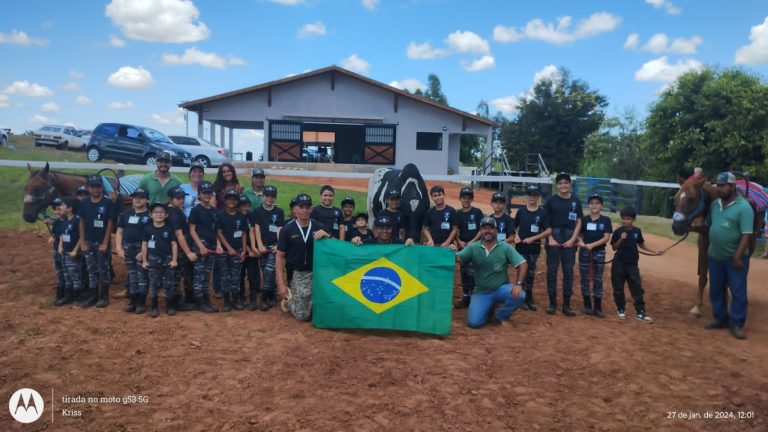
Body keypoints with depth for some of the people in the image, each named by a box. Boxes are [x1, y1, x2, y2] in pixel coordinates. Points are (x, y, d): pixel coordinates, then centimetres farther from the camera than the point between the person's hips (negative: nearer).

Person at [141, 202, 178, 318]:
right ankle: (154, 307, 16)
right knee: (153, 284, 7)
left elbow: (174, 244, -1)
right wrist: (144, 260, 1)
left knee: (168, 284, 5)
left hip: (167, 259, 0)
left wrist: (174, 260, -6)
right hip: (153, 260, 1)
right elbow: (144, 245, 4)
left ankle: (170, 306, 16)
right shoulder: (148, 229, 0)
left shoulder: (169, 229, -2)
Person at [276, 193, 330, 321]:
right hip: (297, 275, -2)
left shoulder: (318, 227, 0)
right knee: (302, 315, -5)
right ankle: (289, 299, 26)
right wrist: (281, 284, -10)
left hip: (317, 273, 3)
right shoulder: (287, 229, -6)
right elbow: (280, 257, -4)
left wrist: (326, 235, -20)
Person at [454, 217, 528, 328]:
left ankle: (501, 316, 0)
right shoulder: (472, 248, -3)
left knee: (519, 295, -31)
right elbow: (457, 259, -15)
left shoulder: (505, 247, -6)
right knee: (473, 322, -15)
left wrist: (518, 284, -23)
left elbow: (522, 264, -10)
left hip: (501, 288, 0)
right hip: (481, 292, 0)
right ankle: (489, 307, 20)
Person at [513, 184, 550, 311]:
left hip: (534, 248, 0)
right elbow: (514, 227, 9)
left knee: (531, 273, 10)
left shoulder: (542, 212, -4)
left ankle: (529, 298, 22)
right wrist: (516, 236, -10)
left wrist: (532, 238, -15)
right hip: (521, 247, 0)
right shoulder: (521, 211, 0)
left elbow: (548, 230, -8)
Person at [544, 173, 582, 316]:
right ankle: (552, 302, 11)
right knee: (552, 270, 2)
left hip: (570, 239, 1)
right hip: (553, 237, -1)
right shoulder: (551, 200, 2)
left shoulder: (576, 201, 6)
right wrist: (550, 238, -9)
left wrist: (572, 239, -5)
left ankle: (566, 304, 10)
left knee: (569, 271, 3)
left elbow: (579, 222, 5)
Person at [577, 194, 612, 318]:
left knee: (598, 279, 3)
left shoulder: (605, 220, -2)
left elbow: (606, 238, -8)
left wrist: (592, 245, -20)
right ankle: (587, 305, 16)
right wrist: (581, 242, -17)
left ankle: (598, 308, 9)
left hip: (599, 252, -1)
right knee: (585, 278, 5)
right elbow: (579, 235, 5)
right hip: (584, 252, 1)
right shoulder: (584, 219, 2)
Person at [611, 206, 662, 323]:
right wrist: (621, 239, -18)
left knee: (637, 288, 0)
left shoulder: (637, 231, 2)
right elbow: (614, 248, -3)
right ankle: (620, 309, 21)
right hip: (618, 264, -1)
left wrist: (653, 252, 9)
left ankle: (640, 312, 3)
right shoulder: (618, 231, -5)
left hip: (632, 265, 2)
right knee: (618, 288, 6)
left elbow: (641, 245, 15)